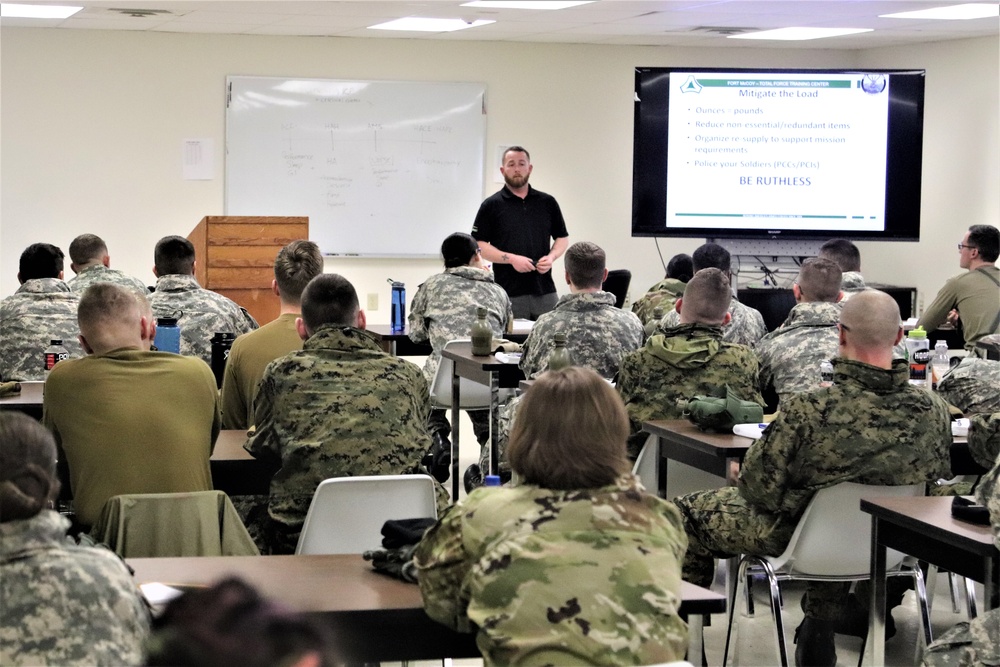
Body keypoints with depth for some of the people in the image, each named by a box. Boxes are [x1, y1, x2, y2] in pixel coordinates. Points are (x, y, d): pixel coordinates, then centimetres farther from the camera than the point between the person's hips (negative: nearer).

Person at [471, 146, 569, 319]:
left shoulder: (548, 202, 13)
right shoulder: (491, 205, 3)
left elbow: (562, 238, 18)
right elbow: (479, 245, -1)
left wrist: (551, 256, -3)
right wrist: (511, 259, -12)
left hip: (545, 292, 3)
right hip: (509, 294, -3)